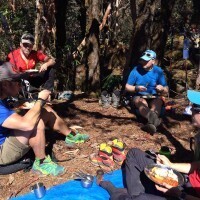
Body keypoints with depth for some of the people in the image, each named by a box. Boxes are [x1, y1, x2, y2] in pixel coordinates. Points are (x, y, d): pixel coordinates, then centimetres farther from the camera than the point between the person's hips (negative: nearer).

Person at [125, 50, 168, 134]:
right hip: (139, 97, -1)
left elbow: (166, 90, 2)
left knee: (158, 101, -33)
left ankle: (151, 122, -61)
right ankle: (154, 119, -66)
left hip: (154, 98, 1)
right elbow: (127, 87, 1)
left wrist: (162, 89, -23)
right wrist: (136, 88, -19)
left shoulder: (158, 71, -2)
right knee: (141, 102, -35)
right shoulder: (136, 70, -5)